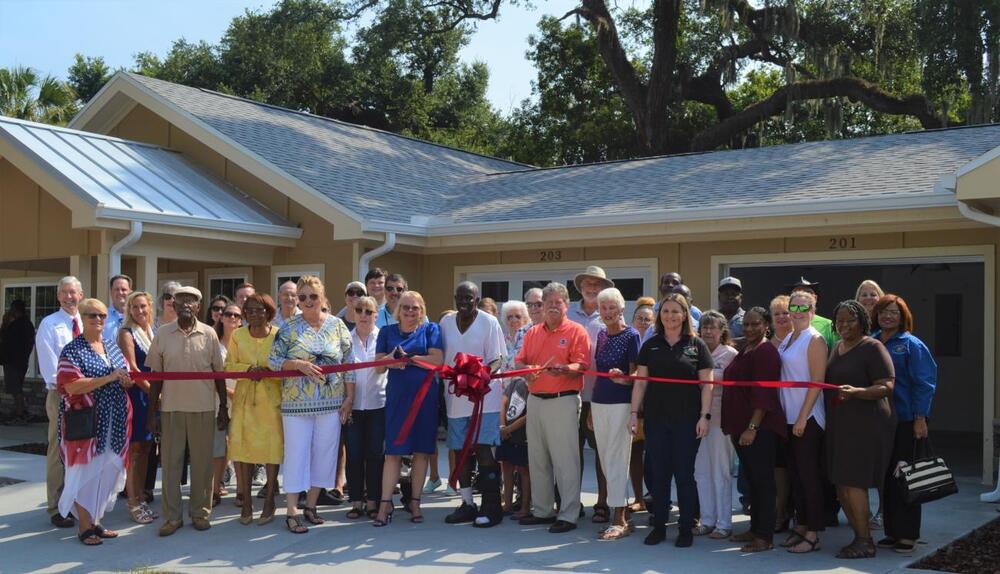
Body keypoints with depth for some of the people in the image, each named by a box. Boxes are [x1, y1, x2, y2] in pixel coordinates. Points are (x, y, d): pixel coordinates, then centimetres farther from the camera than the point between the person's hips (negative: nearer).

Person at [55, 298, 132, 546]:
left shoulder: (112, 347, 13)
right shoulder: (72, 350, -7)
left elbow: (125, 378, 22)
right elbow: (71, 386, -18)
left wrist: (128, 380, -3)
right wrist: (109, 378, -23)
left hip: (113, 423, 6)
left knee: (107, 471, 9)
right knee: (86, 472, -2)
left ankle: (95, 520, 20)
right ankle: (84, 527, 7)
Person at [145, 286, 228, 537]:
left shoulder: (209, 334, 1)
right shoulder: (162, 334, 3)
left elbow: (218, 373, 5)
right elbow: (156, 375, 6)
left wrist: (224, 407, 4)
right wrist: (151, 411, 4)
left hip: (204, 407, 0)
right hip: (171, 407, 0)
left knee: (202, 462, 6)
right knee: (170, 462, 4)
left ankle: (200, 512, 18)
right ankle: (172, 516, 13)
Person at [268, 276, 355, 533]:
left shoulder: (338, 326, 3)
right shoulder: (289, 328, 0)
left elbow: (348, 364, 4)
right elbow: (273, 360, -2)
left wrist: (349, 398, 0)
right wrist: (298, 364, -18)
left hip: (331, 403, 2)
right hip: (297, 403, -2)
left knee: (324, 453, 7)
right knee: (296, 454, -1)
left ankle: (311, 505, 22)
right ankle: (292, 512, 7)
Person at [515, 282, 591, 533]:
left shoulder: (576, 331, -3)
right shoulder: (532, 333, 15)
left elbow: (581, 366, -12)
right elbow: (519, 361, 11)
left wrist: (564, 369, -32)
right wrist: (526, 369, -11)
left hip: (563, 401, -6)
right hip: (535, 400, 6)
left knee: (565, 459, -5)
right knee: (537, 458, 12)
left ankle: (568, 515, 1)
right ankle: (541, 510, 23)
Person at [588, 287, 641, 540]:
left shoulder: (631, 335, -8)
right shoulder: (601, 335, 12)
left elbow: (636, 374, -7)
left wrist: (623, 378, -30)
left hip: (621, 404, -7)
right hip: (599, 403, 7)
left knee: (616, 460, -7)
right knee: (606, 460, 9)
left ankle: (620, 520, -2)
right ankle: (624, 515, 18)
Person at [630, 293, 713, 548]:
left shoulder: (696, 345, 1)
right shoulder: (651, 345, 8)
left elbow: (707, 383, -1)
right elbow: (640, 382, 9)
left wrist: (705, 416, -8)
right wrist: (634, 413, 3)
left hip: (687, 420, -2)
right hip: (655, 419, 2)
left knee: (685, 474, 2)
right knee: (658, 473, 5)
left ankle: (686, 528, 12)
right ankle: (659, 526, 15)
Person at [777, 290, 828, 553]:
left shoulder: (814, 340, -10)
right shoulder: (787, 339, 12)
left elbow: (817, 382, -15)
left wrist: (802, 417, -18)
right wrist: (789, 415, 11)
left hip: (807, 418, -7)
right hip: (789, 416, 7)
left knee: (808, 474, -3)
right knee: (795, 473, 12)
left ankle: (813, 535, 3)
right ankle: (800, 527, 20)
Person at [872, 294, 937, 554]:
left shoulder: (911, 345, -4)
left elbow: (924, 384, -8)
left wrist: (920, 419, -15)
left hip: (905, 422, -5)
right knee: (885, 477, 8)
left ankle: (907, 535, 5)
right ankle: (892, 531, 17)